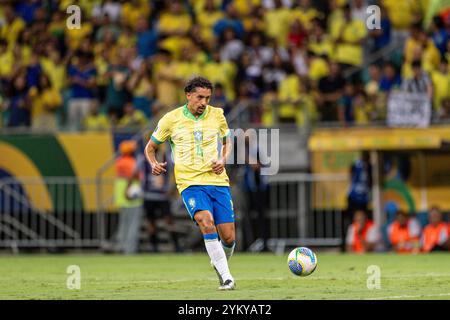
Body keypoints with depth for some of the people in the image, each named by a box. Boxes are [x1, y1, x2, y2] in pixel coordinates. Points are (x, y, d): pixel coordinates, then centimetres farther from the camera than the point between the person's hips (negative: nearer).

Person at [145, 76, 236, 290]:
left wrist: (223, 160, 3)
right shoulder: (171, 119, 1)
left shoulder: (217, 115, 8)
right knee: (207, 222, -29)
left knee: (229, 238, -2)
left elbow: (227, 142, 24)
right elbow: (150, 147, 14)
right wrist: (154, 164, -7)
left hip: (218, 181, 3)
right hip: (190, 182, -3)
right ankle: (226, 278, -27)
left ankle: (219, 264, 34)